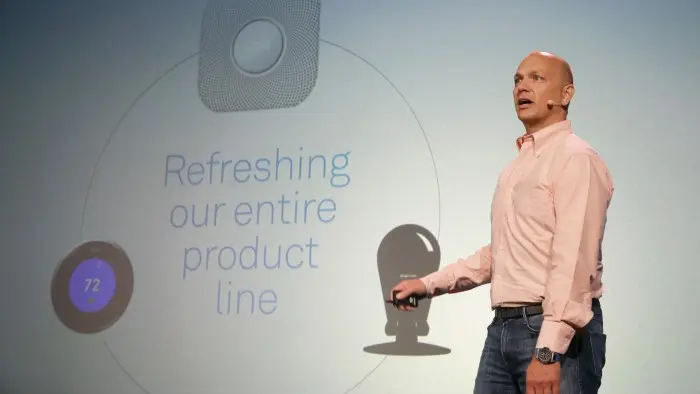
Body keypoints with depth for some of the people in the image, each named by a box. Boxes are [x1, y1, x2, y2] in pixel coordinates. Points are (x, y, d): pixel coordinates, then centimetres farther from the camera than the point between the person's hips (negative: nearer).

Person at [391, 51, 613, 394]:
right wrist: (430, 284, 21)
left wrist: (549, 349, -26)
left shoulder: (575, 158, -10)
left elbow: (574, 261, -20)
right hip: (503, 328, 8)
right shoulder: (517, 166, 19)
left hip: (557, 334, -8)